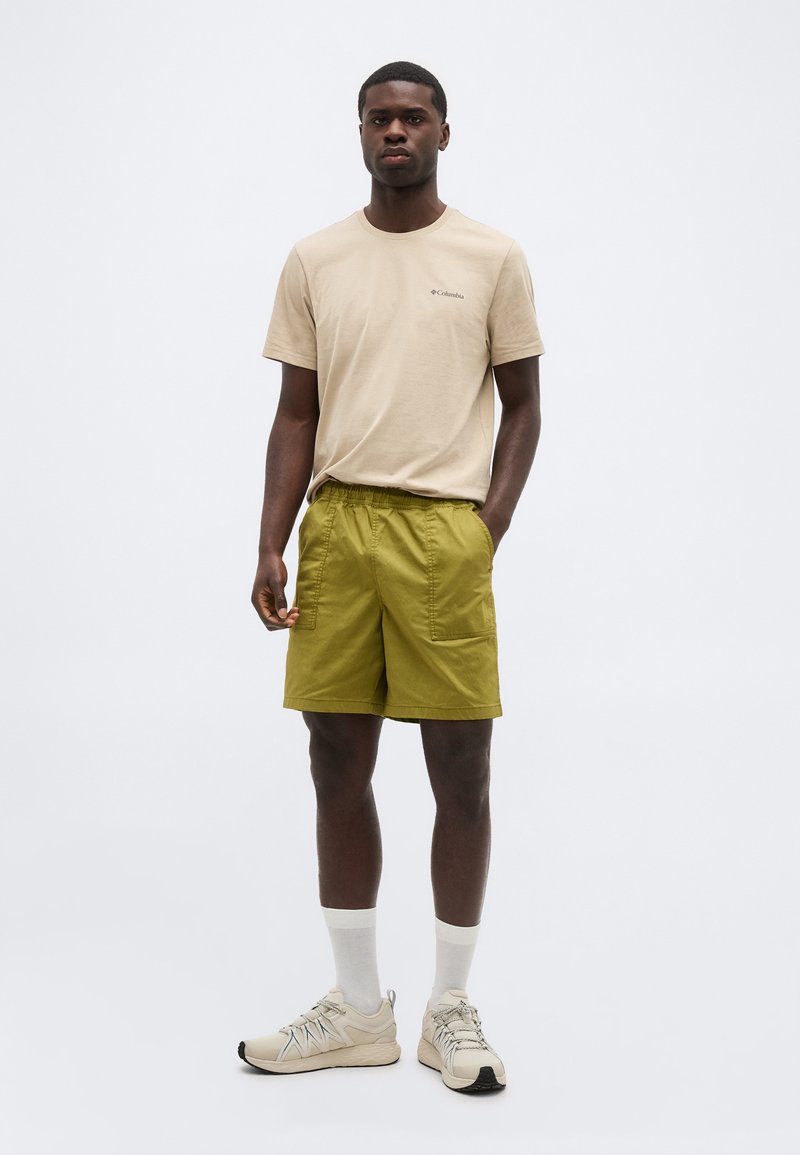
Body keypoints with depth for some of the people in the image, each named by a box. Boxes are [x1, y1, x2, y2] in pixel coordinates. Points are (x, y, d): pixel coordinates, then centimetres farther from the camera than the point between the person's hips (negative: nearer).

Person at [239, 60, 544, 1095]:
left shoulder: (493, 259, 4)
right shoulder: (314, 262, 10)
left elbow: (521, 405, 7)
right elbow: (296, 415, 10)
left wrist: (490, 528, -5)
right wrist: (272, 544, -1)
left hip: (444, 533, -2)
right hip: (336, 528, 3)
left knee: (460, 774, 2)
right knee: (338, 769, 7)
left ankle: (451, 1008, 18)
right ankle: (358, 1009, 21)